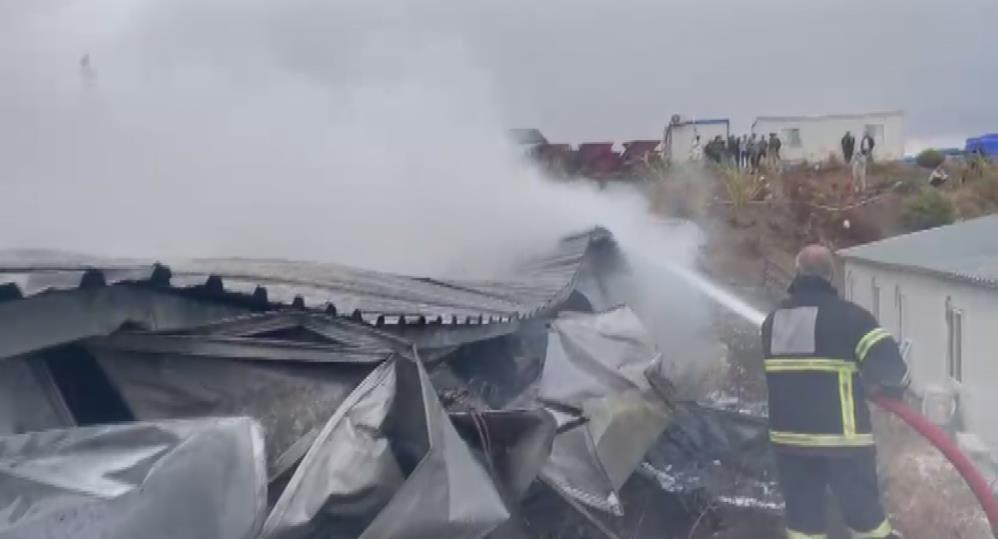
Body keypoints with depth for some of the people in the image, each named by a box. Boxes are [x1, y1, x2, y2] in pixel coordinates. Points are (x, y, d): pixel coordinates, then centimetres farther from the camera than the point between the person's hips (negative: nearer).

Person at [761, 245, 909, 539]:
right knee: (865, 513, 10)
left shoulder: (772, 321, 10)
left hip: (788, 436, 5)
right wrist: (893, 387, 8)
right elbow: (888, 364, -14)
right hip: (842, 437, -4)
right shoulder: (848, 314, -9)